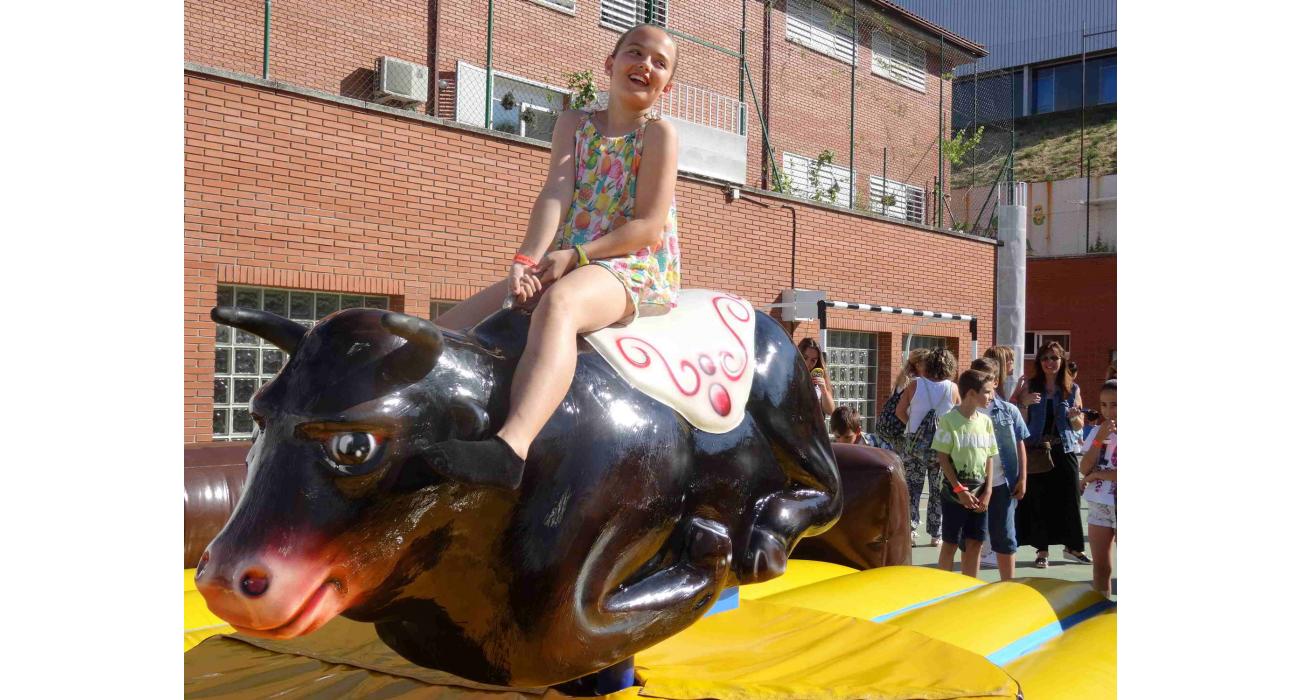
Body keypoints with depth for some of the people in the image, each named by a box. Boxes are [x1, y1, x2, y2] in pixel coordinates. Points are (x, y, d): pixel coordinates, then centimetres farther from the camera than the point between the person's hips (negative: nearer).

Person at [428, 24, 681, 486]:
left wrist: (574, 255, -16)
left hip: (640, 270, -7)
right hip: (569, 265, 7)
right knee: (451, 326, -5)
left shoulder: (658, 133, 4)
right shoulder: (574, 124, 17)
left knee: (558, 304, -40)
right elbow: (555, 194, 0)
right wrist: (527, 259, -17)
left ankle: (511, 447, -60)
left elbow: (649, 226, -6)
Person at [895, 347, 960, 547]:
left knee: (912, 489, 8)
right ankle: (935, 535, 15)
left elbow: (899, 411, -2)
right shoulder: (952, 388, -6)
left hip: (916, 443, 0)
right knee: (939, 492, 10)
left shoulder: (915, 385, -6)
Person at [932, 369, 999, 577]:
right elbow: (943, 458, -10)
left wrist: (988, 491, 0)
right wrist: (959, 490, -14)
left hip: (979, 492, 5)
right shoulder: (949, 420, -10)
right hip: (955, 491, -5)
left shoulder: (985, 421, 6)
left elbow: (989, 458, 9)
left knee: (975, 543, 7)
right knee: (951, 543, 2)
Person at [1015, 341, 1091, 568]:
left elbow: (1079, 426, 10)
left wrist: (1073, 416, -12)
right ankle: (1041, 549, 14)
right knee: (1038, 502, 2)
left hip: (1064, 451, 1)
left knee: (1069, 500, 6)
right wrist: (1024, 402, -19)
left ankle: (1073, 547, 24)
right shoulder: (1030, 387, 1)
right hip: (1036, 451, -1)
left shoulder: (1072, 389, 6)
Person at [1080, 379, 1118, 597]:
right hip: (1098, 505, 4)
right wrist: (1099, 440, -11)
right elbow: (1084, 469, -2)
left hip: (1119, 505, -4)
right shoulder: (1096, 432, 6)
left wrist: (1098, 473, -9)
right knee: (1100, 566, 10)